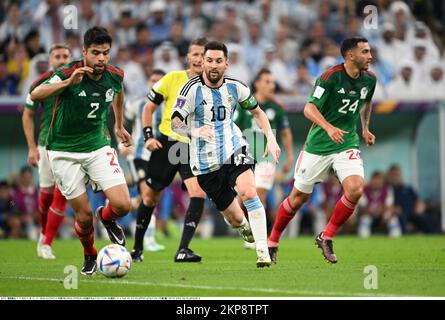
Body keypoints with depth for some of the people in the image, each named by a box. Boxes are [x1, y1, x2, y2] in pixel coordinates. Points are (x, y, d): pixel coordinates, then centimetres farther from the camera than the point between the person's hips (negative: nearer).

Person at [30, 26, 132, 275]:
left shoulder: (115, 75, -7)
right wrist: (68, 82, -49)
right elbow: (35, 96, -36)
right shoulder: (68, 73, -21)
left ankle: (107, 218, 25)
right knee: (84, 214, -2)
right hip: (64, 151, -3)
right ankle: (90, 257, 30)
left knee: (122, 205, -13)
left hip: (98, 146, 3)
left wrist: (120, 126, 29)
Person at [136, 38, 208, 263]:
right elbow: (149, 108, 5)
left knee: (198, 193, -22)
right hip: (166, 143, 0)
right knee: (151, 196, 9)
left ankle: (183, 250, -22)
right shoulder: (173, 79, -2)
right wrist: (148, 136, -5)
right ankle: (137, 247, 28)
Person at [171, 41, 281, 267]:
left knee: (249, 192, -28)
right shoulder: (192, 89, -11)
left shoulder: (235, 87, 0)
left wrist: (270, 138, 4)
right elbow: (175, 123, -17)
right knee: (235, 219, 5)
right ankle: (245, 229, 44)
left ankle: (263, 252, -24)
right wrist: (194, 131, -38)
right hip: (205, 162, -1)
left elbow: (257, 111, 17)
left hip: (234, 149, 1)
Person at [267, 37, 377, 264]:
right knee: (299, 197, 5)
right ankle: (272, 242, 26)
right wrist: (328, 127, -36)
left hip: (347, 144, 4)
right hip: (318, 144, -4)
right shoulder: (330, 77, -17)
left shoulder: (369, 79, 1)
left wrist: (365, 128, 18)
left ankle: (326, 237, -2)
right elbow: (310, 108, -22)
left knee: (355, 189, -21)